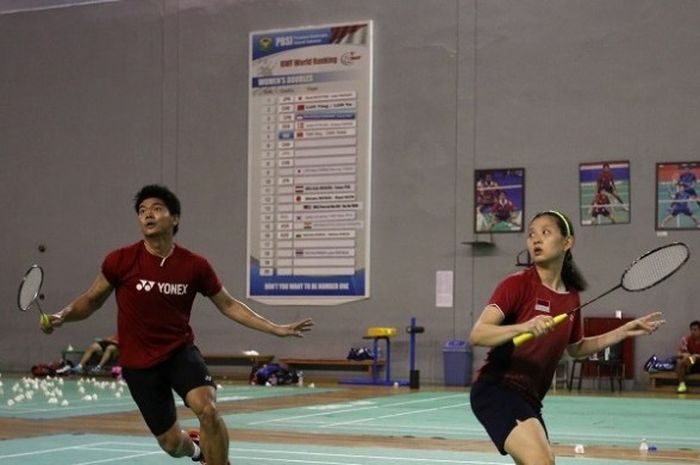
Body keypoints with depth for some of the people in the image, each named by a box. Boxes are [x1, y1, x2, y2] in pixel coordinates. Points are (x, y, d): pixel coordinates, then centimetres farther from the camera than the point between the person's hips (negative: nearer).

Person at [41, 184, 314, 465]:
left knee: (207, 409, -29)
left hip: (180, 352, 0)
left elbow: (228, 305, 4)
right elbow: (91, 300, 3)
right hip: (139, 363, 0)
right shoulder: (121, 261, -11)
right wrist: (63, 316, -16)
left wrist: (276, 329, -1)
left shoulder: (195, 265, -8)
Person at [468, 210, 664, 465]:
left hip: (529, 399, 8)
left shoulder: (572, 296, 9)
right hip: (496, 389, -8)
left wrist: (623, 332, 18)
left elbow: (575, 348, 26)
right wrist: (523, 327, -36)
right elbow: (477, 334, -21)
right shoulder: (516, 285, -10)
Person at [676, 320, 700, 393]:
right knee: (679, 362, -30)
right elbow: (678, 354, -11)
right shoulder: (685, 339, -8)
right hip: (689, 365, 1)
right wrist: (683, 355, -34)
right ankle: (682, 384, -24)